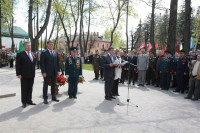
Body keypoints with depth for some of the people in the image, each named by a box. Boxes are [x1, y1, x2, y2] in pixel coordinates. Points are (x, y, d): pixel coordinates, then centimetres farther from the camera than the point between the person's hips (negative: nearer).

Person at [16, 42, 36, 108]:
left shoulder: (33, 54, 11)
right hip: (24, 75, -5)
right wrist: (18, 74, -14)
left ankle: (29, 100, 26)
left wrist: (34, 73, 10)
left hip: (31, 75, 5)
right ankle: (24, 102, 17)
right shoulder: (20, 54, -5)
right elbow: (17, 65, -8)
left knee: (30, 88, 13)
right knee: (24, 89, 5)